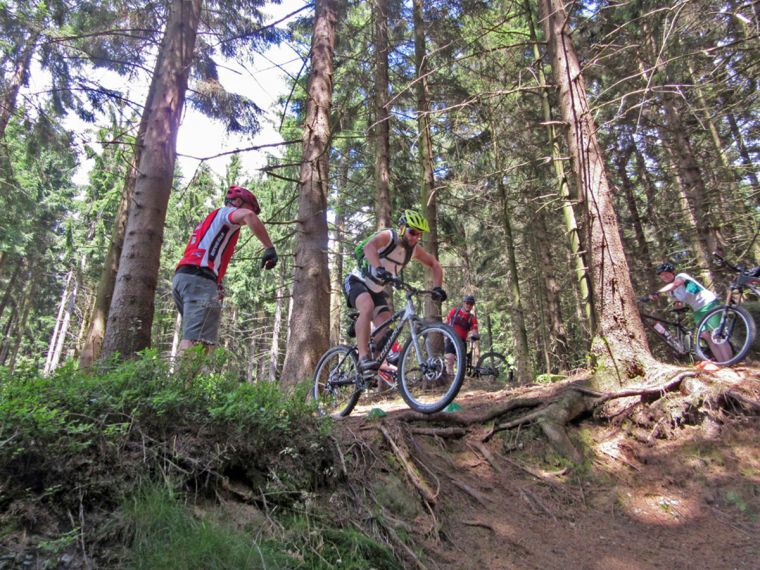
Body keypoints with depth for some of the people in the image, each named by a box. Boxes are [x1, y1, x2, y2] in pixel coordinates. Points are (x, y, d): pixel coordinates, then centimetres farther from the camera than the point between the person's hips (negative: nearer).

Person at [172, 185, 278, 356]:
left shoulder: (211, 219, 36)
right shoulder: (227, 212, 10)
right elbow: (248, 216, -16)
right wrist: (269, 247, -17)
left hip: (182, 277, 9)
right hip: (198, 279, -9)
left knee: (191, 339, 13)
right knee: (197, 343, -17)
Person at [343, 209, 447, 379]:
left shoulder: (414, 249, -2)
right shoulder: (387, 236, -21)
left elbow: (435, 265, 6)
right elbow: (369, 247, -42)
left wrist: (438, 287, -12)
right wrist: (380, 269, -60)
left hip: (376, 290, 7)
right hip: (356, 281, -7)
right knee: (368, 307, -35)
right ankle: (363, 358, -37)